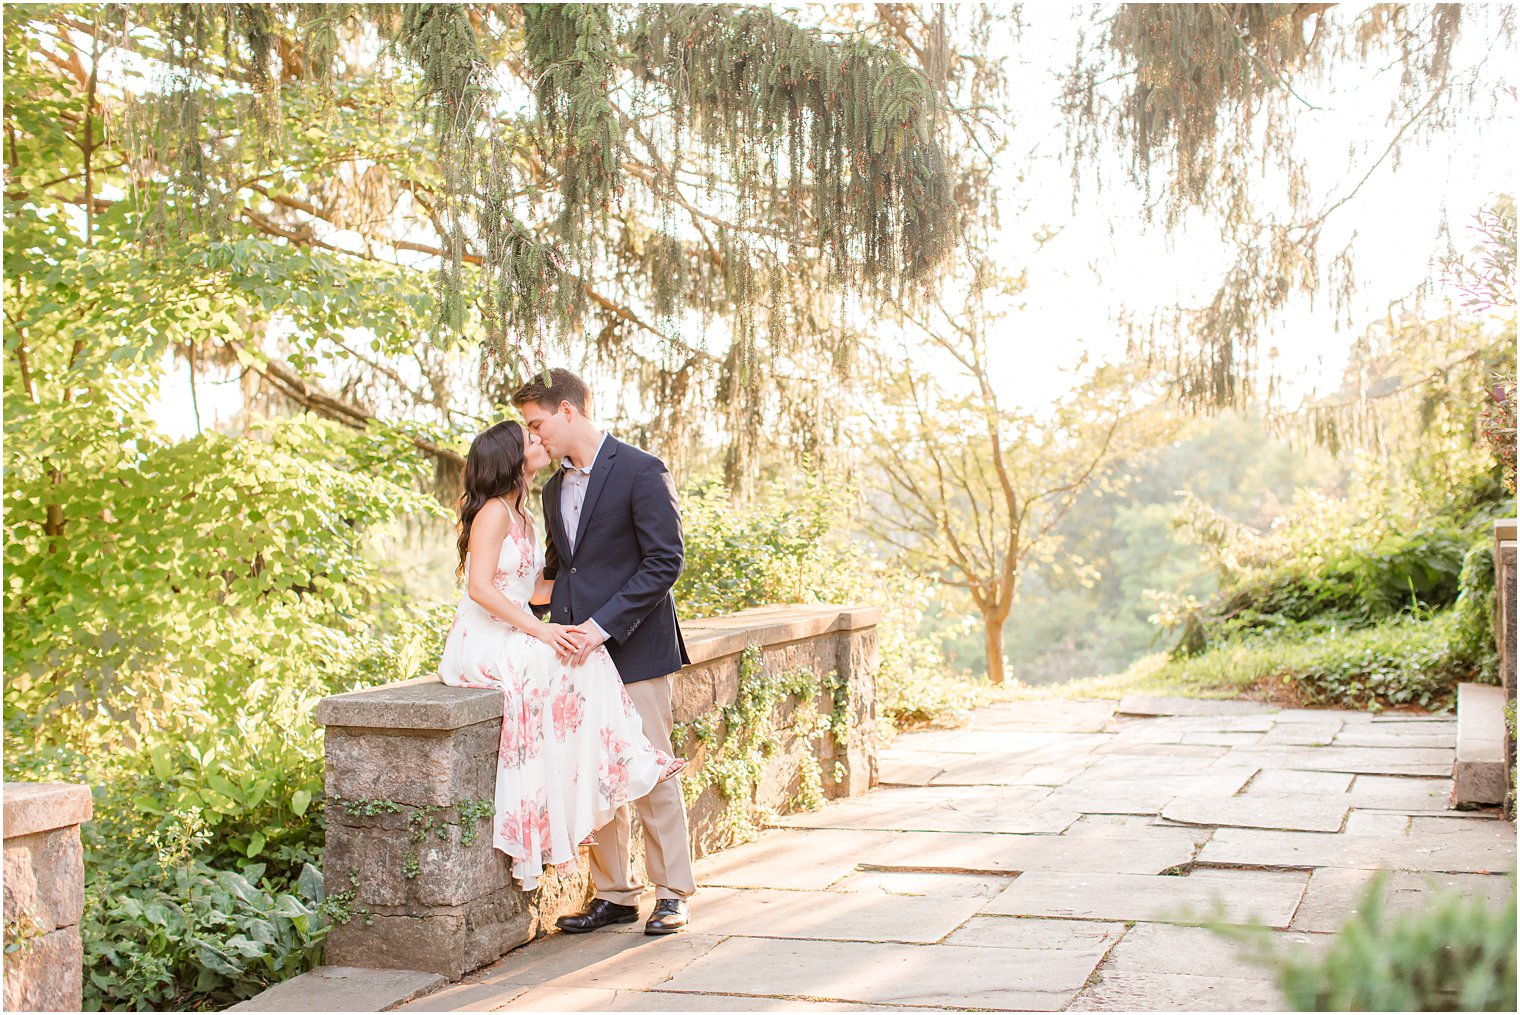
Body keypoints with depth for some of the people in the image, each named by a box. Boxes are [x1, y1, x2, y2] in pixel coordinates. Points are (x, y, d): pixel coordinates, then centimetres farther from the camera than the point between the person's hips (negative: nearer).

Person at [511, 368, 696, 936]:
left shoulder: (640, 471, -8)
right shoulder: (554, 489, 16)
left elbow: (665, 560, -13)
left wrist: (603, 625, -17)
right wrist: (556, 628, 5)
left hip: (634, 648, -7)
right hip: (580, 650, 7)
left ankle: (671, 894, 9)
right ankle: (615, 894, 17)